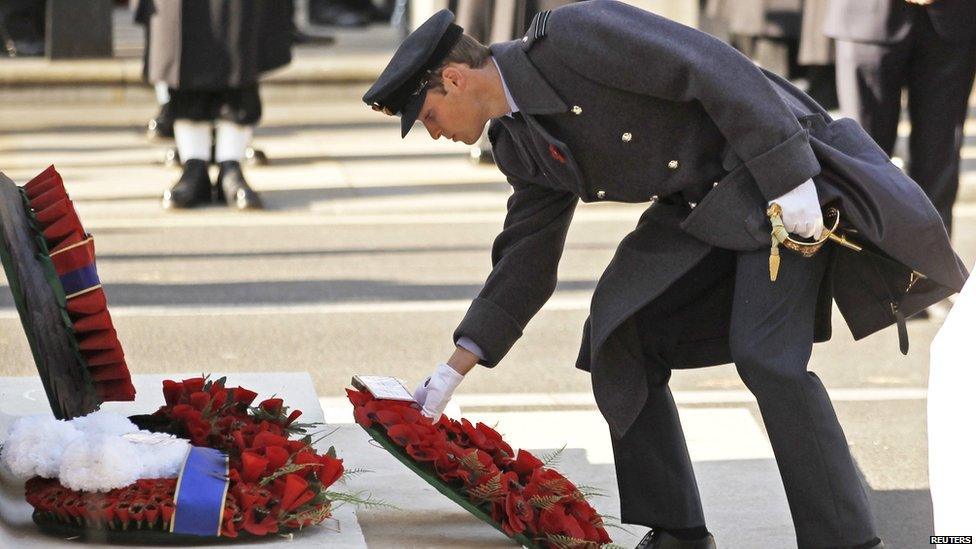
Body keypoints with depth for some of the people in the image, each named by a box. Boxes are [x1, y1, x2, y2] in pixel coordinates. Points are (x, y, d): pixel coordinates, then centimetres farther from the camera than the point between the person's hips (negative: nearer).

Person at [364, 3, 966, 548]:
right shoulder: (521, 141, 6)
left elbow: (719, 69, -24)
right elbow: (526, 259, 14)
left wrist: (788, 182, -26)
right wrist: (454, 369, 10)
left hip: (786, 173, -9)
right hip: (699, 206, 9)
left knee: (765, 353, -21)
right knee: (618, 340, 0)